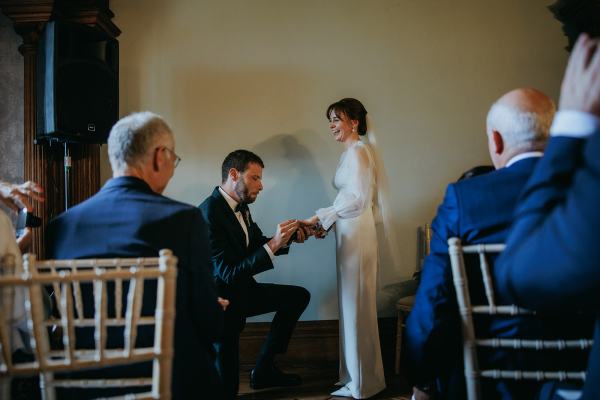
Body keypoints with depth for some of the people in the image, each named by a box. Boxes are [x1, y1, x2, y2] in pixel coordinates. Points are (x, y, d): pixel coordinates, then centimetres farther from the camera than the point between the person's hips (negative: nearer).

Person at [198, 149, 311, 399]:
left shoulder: (241, 206, 0)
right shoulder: (209, 213, -26)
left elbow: (258, 245, 13)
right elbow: (228, 273, -28)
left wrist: (289, 236, -7)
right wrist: (273, 244, -32)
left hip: (243, 290, 9)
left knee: (299, 296, 12)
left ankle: (264, 369, 15)